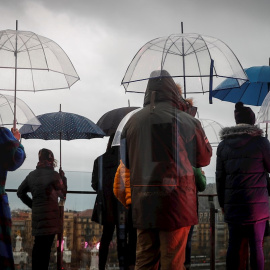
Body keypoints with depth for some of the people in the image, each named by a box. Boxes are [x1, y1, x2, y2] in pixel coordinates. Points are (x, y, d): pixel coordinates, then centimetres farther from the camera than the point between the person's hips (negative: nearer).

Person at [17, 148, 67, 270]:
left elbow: (20, 192, 17)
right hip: (50, 215, -7)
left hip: (36, 214, 7)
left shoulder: (31, 175, 8)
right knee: (45, 247, -4)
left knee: (38, 245, 16)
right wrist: (63, 178, 11)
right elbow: (62, 194, 0)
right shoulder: (54, 175, -11)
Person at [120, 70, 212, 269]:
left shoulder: (133, 121, 3)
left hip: (143, 203, 4)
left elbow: (126, 162, 13)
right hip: (176, 201, -4)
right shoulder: (187, 121, -8)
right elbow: (204, 158, 4)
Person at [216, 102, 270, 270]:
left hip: (233, 204, 4)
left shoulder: (223, 145, 7)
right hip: (256, 204, -3)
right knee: (256, 245, -1)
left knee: (234, 245, 8)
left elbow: (220, 177, 8)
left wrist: (222, 202, 15)